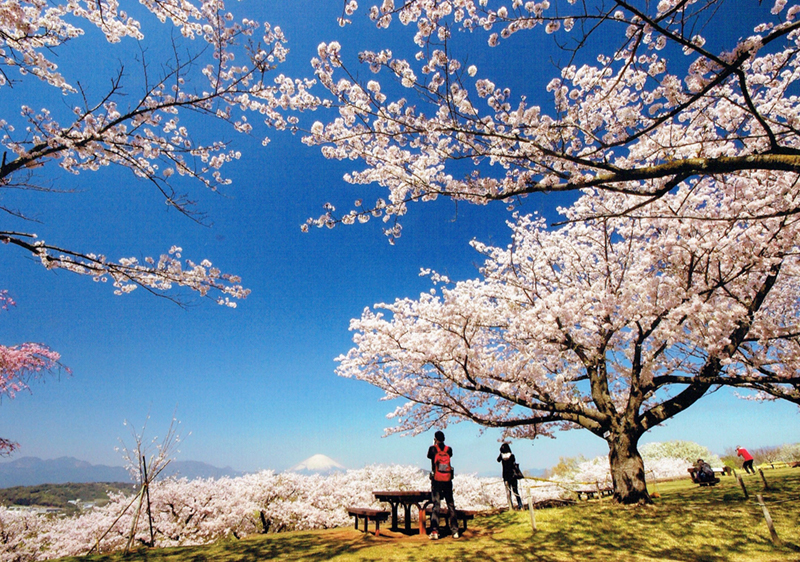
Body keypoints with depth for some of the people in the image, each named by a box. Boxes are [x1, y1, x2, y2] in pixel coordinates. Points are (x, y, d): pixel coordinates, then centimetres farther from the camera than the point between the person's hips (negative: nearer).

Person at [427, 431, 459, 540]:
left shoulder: (432, 449, -5)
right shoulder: (449, 450, 0)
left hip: (436, 481, -2)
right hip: (448, 481, 2)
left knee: (435, 505, 2)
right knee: (451, 505, 11)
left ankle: (434, 531, -3)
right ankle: (454, 531, 14)